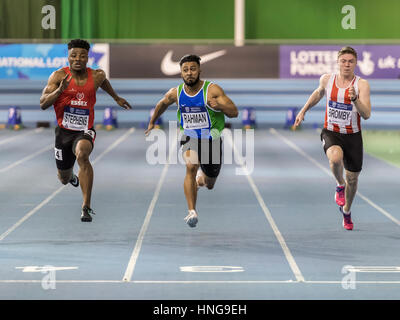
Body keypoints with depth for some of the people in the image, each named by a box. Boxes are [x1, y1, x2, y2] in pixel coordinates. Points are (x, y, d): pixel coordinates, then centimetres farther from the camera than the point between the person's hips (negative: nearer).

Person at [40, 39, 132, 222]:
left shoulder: (96, 76, -3)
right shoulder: (59, 76, -9)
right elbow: (43, 104, -16)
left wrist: (116, 98, 37)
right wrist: (60, 89, -30)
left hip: (85, 131, -1)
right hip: (64, 131, 1)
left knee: (82, 154, -36)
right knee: (64, 179, 15)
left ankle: (86, 207, -34)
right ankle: (72, 176, 59)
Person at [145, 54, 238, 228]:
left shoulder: (212, 90, -16)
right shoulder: (176, 93, -5)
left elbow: (234, 112, -19)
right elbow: (162, 104, 18)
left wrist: (219, 105, -38)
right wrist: (152, 122, 28)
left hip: (211, 138, 0)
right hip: (189, 136, 0)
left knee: (209, 184, 13)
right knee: (191, 167, -30)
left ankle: (202, 175, 53)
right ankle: (192, 212, -31)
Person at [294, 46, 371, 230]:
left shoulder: (361, 85, -13)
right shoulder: (327, 80, -4)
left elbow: (366, 114, -22)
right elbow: (319, 93, 21)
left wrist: (355, 99, -38)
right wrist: (303, 111, 21)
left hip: (353, 136, 0)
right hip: (331, 133, 0)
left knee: (353, 179, 9)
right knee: (335, 158, -35)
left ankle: (346, 210, 39)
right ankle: (340, 185, -2)